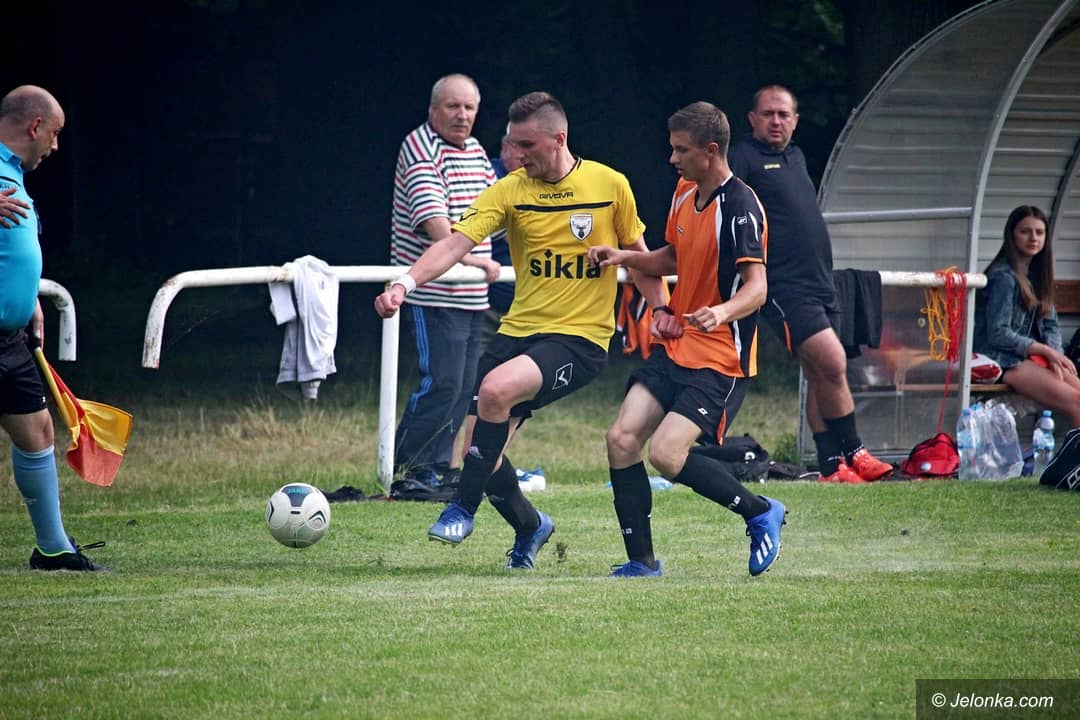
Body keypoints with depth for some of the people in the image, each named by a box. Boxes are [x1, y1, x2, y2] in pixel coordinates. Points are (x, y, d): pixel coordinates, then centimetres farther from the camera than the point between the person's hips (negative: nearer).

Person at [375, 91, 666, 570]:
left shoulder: (610, 185, -3)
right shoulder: (510, 191, -1)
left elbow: (638, 255, 10)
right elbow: (456, 242, -12)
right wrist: (406, 283, -28)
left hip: (580, 337, -4)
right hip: (518, 330, 4)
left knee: (496, 389, -30)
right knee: (481, 449, -1)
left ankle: (463, 509, -15)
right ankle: (529, 527, 29)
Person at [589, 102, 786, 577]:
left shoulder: (739, 208, -18)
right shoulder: (684, 194, 9)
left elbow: (756, 287, -25)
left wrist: (723, 312, -45)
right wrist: (626, 258, 10)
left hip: (720, 359, -9)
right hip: (675, 346, 9)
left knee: (666, 455, -19)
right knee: (622, 439, -4)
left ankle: (761, 513, 3)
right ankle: (641, 563, 6)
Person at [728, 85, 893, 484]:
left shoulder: (795, 157, 20)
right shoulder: (743, 158, -5)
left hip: (819, 283, 8)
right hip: (785, 287, -8)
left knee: (819, 375, 8)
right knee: (833, 364, -16)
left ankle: (832, 466, 10)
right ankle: (853, 455, -6)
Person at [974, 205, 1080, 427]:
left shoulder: (1036, 274, 14)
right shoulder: (1003, 277, -12)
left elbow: (1050, 324, 14)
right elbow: (998, 334, -16)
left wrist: (1055, 355, -7)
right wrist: (1047, 351, -15)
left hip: (1031, 357, 8)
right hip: (1002, 360, -8)